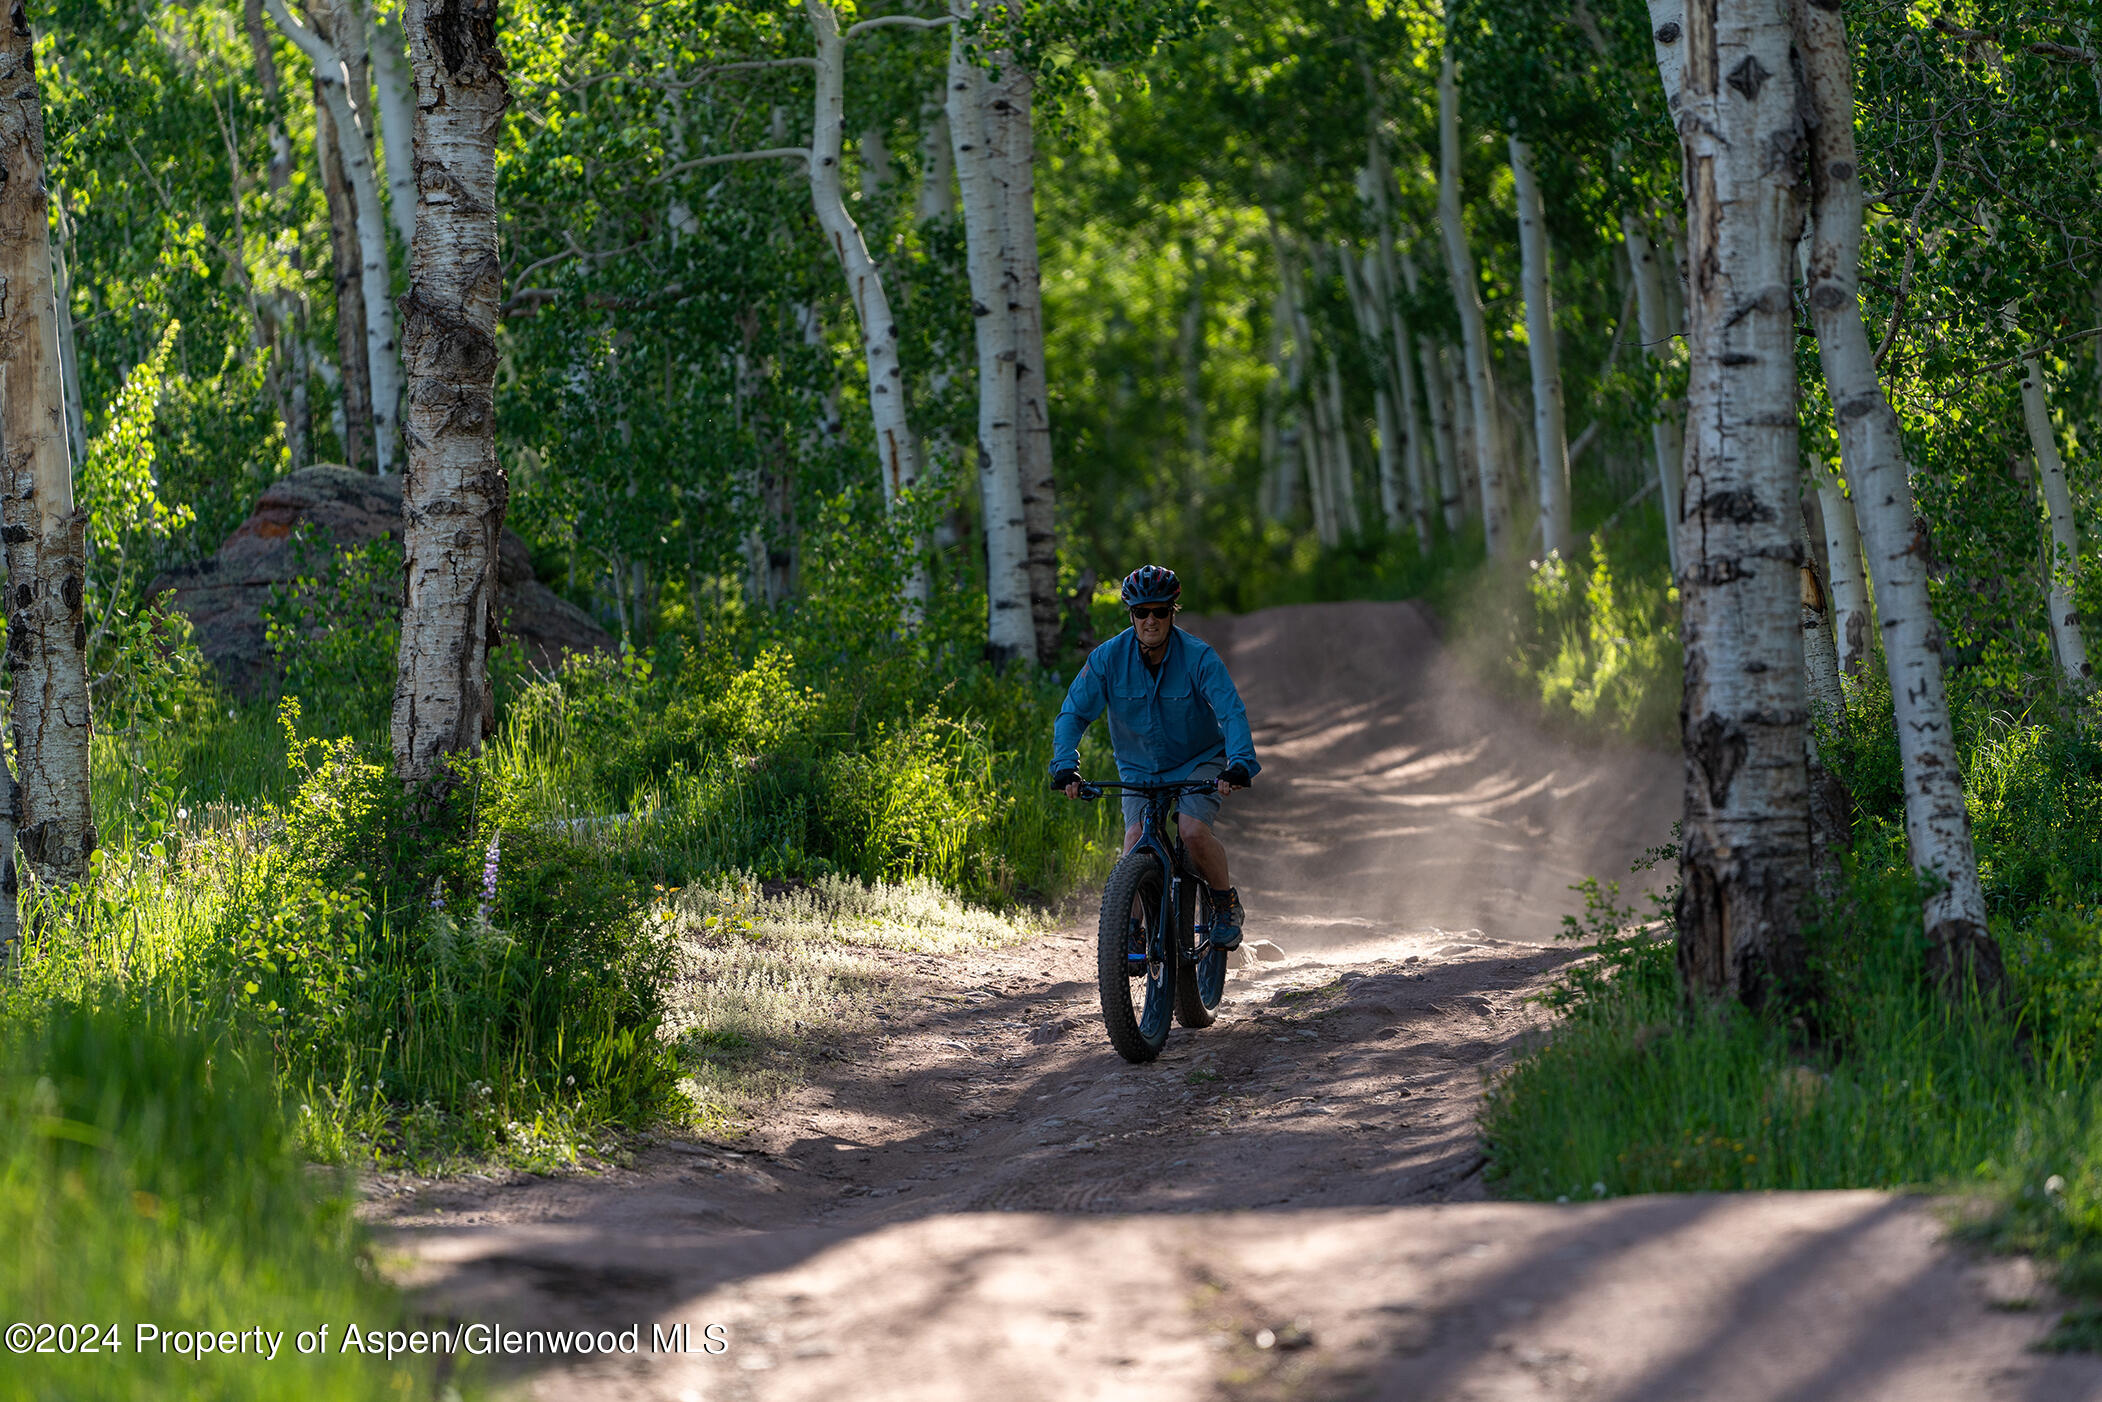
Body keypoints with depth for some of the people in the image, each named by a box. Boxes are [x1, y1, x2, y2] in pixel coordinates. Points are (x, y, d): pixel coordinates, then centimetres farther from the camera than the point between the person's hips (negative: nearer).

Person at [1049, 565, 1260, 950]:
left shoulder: (1198, 657, -20)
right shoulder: (1109, 657, -14)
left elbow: (1232, 712, -26)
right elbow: (1073, 713, -13)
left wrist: (1239, 763, -43)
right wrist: (1065, 766, -29)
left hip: (1198, 762, -2)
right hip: (1139, 769, 2)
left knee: (1193, 830, -26)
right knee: (1135, 842, -20)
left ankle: (1227, 905, -1)